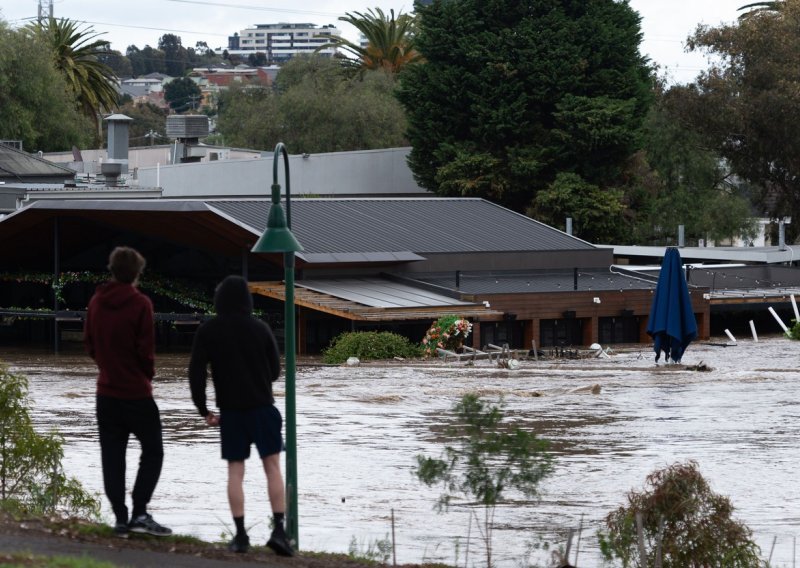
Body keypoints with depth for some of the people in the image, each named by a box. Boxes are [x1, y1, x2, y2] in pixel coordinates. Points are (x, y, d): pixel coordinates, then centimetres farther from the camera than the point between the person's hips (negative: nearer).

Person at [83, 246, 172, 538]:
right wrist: (147, 376, 6)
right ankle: (139, 512, -6)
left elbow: (89, 342, 10)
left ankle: (120, 517, 4)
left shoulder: (96, 302, 4)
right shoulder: (140, 303, -12)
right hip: (136, 391, -5)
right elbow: (146, 349, -12)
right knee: (152, 451, 6)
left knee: (112, 456, 7)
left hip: (106, 391, 5)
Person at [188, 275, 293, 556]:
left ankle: (240, 534, 1)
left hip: (230, 410, 0)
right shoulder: (260, 328, 0)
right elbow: (275, 370, 8)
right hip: (262, 406, 0)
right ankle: (278, 529, -9)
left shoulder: (207, 332, -2)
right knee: (272, 467, 2)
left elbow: (196, 372, -6)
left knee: (235, 471, 6)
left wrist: (203, 410, 2)